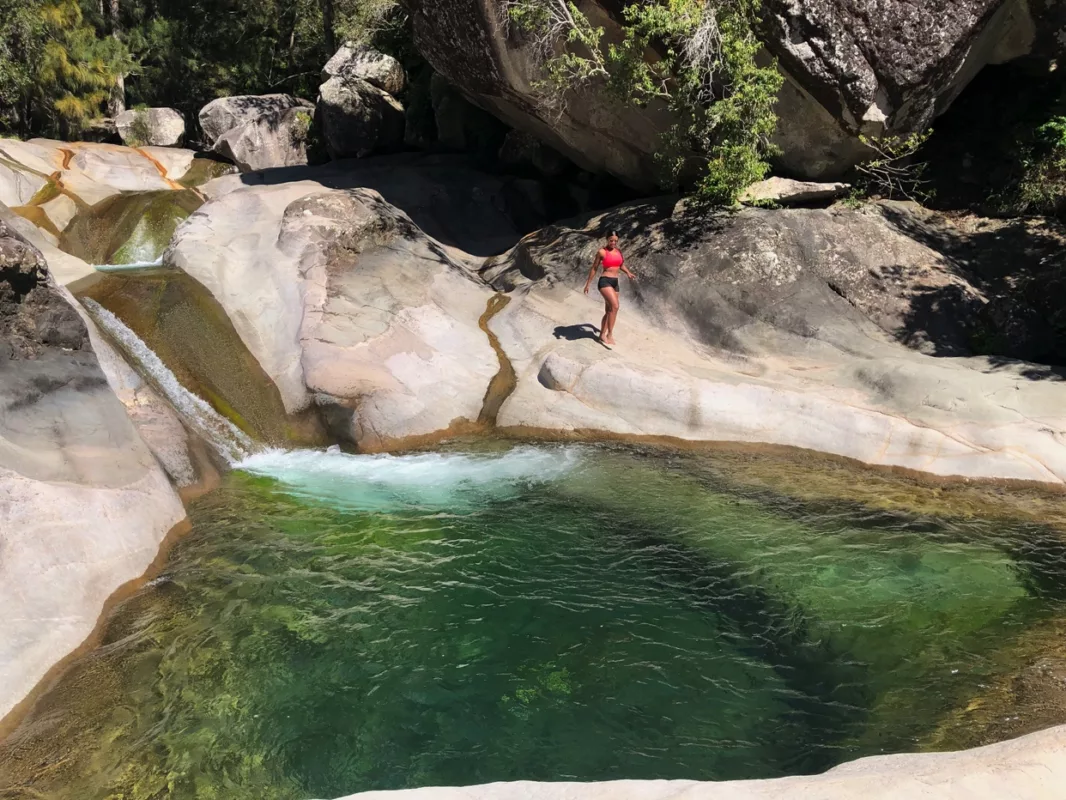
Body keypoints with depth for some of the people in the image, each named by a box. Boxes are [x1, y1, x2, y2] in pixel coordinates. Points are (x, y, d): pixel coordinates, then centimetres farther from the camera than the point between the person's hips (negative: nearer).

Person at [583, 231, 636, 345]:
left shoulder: (618, 251, 11)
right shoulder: (602, 252, -6)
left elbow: (621, 265, 28)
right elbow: (594, 268, 0)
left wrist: (628, 273, 11)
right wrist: (588, 284, 1)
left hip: (615, 283, 7)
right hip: (605, 281, -7)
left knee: (609, 311, 11)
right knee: (615, 306, -24)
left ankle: (602, 335, 22)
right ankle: (610, 334, -19)